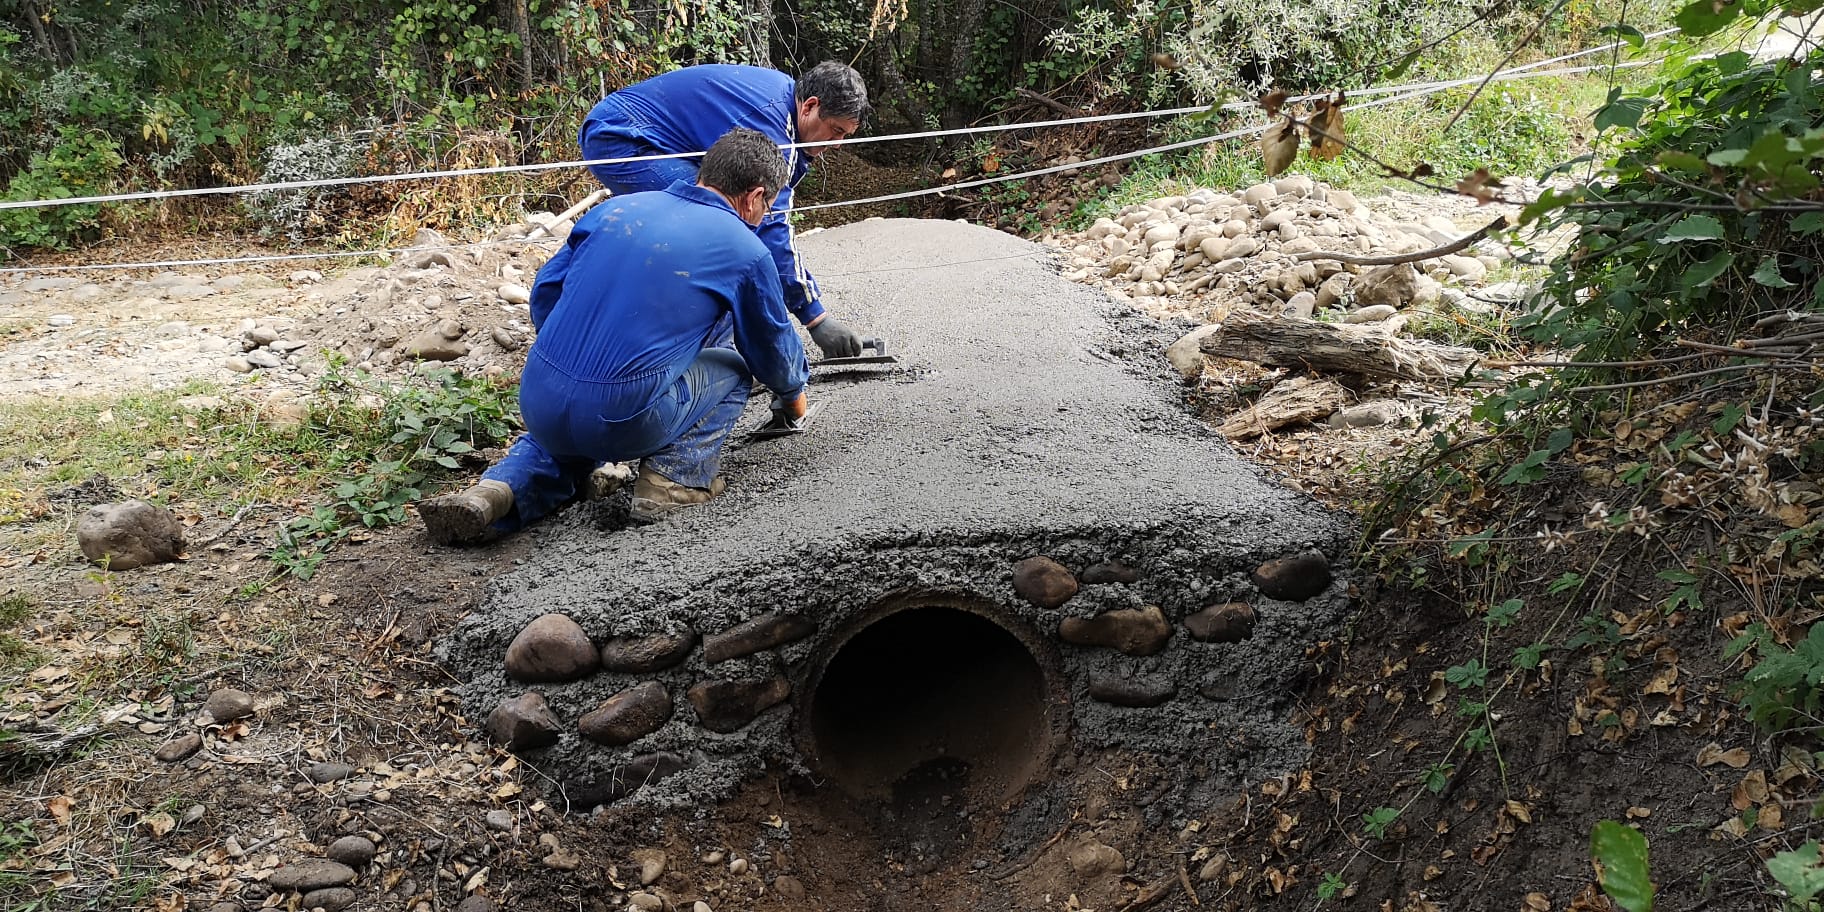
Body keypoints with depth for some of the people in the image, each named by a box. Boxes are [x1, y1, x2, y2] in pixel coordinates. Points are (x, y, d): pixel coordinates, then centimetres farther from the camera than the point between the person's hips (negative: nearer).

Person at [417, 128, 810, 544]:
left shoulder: (615, 208, 14)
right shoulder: (745, 250, 3)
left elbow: (545, 294, 18)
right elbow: (773, 347, 17)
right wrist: (793, 393, 39)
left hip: (537, 403, 4)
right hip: (623, 420, -4)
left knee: (567, 449, 40)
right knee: (732, 368, 21)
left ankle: (496, 494, 11)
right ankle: (676, 476, 4)